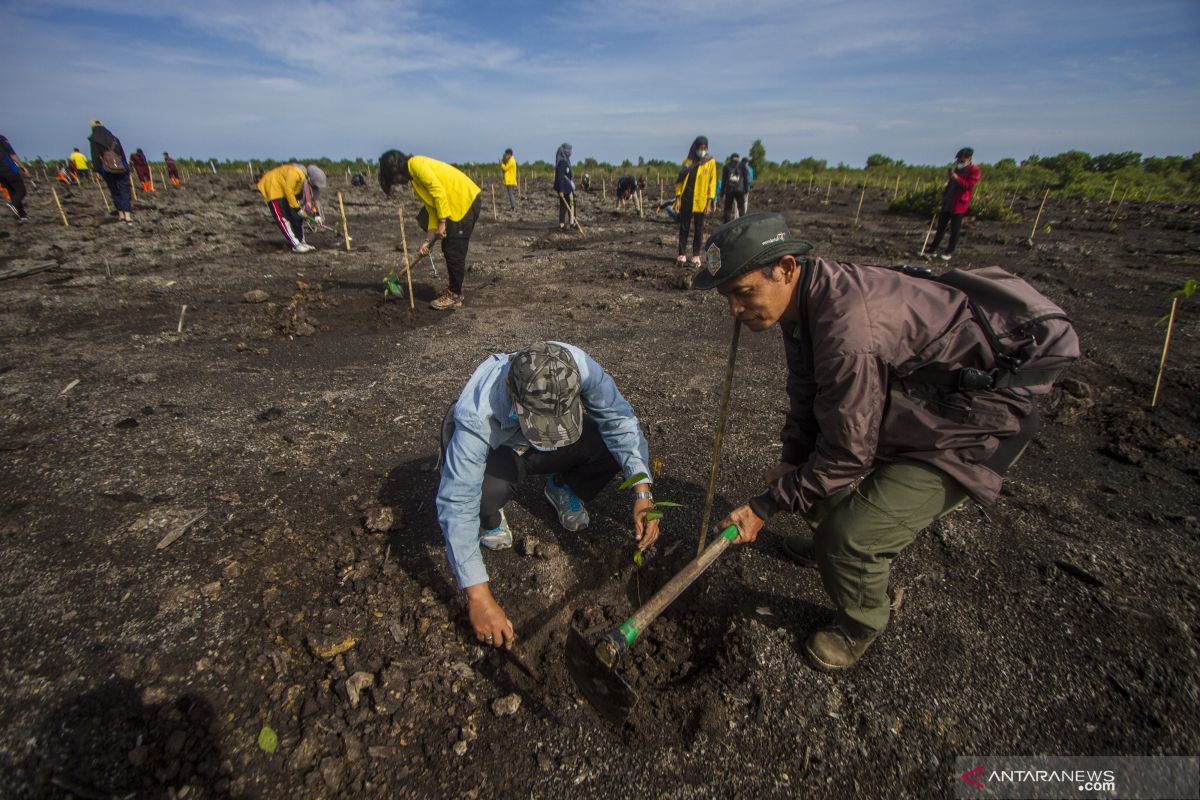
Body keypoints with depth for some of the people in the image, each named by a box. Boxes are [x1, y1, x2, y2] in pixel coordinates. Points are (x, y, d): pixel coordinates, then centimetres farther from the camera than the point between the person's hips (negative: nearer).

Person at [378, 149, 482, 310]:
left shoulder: (416, 164, -8)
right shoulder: (415, 177, 19)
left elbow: (438, 190, -19)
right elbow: (431, 208, 17)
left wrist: (442, 223, -17)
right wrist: (428, 239, 11)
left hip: (465, 200, -9)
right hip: (457, 204, 9)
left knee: (454, 251, -5)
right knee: (449, 249, 13)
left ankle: (454, 296, 4)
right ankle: (454, 289, 22)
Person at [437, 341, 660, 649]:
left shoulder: (577, 366, -36)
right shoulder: (476, 415, -42)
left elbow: (619, 418, -25)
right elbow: (456, 504, -40)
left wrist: (642, 492, -36)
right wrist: (479, 598, -42)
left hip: (547, 451, 3)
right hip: (495, 450, -3)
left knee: (614, 444, -23)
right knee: (489, 488, -38)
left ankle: (564, 490, 10)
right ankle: (490, 520, 2)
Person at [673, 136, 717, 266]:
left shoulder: (710, 162, 2)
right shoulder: (687, 162, 7)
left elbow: (712, 182, 0)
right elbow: (680, 180, 7)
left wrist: (709, 202, -7)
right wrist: (677, 199, -1)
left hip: (700, 201, -1)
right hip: (686, 200, 2)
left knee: (699, 229, 4)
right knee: (684, 227, 4)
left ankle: (696, 256, 10)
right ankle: (682, 254, 10)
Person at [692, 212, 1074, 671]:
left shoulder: (849, 328, -37)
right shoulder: (804, 299, -6)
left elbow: (846, 454, -29)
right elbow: (807, 394, 6)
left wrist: (767, 505, -21)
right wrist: (791, 459, -1)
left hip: (970, 427, -9)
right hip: (911, 406, 10)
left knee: (851, 536, -19)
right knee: (810, 469, 19)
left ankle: (860, 625, 16)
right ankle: (831, 549, 48)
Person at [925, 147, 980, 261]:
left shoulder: (974, 170, -7)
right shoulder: (957, 169, 16)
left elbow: (969, 185, -19)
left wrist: (956, 177, -26)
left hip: (959, 204, -7)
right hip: (948, 202, 7)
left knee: (955, 229, 0)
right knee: (941, 226, 7)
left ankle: (949, 252, 6)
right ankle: (933, 249, 11)